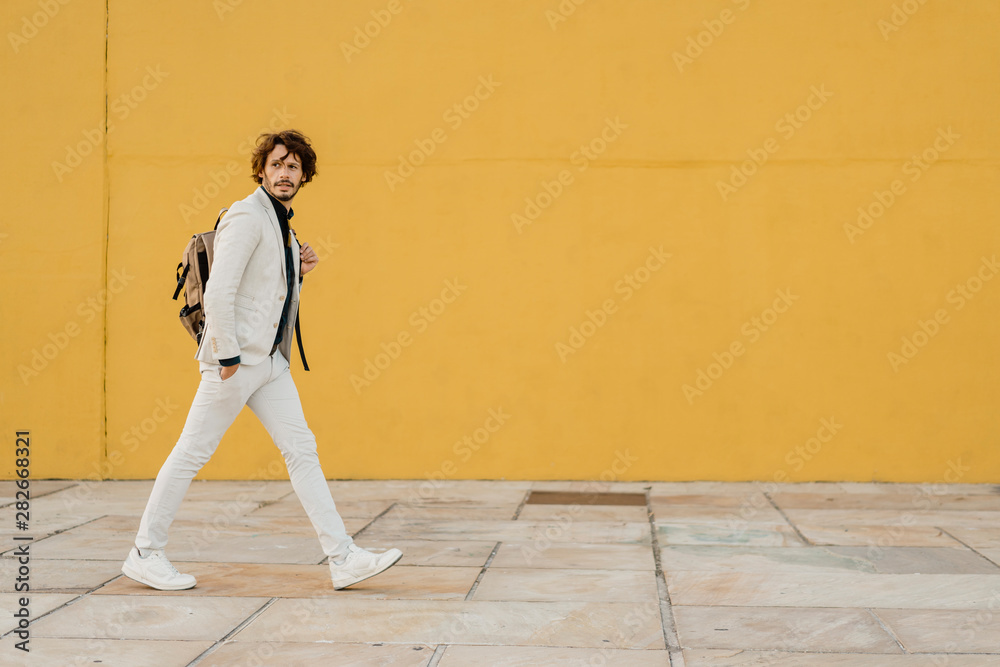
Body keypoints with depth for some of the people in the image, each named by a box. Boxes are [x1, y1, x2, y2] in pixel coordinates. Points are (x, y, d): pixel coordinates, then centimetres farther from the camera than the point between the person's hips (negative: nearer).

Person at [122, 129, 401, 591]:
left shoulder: (281, 224, 17)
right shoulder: (246, 216, -12)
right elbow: (218, 292, -20)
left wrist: (298, 272, 8)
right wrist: (228, 357, -21)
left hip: (272, 361, 9)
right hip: (236, 360, -9)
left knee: (302, 451, 4)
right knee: (192, 452, 0)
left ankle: (343, 559, 4)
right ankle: (144, 555, 12)